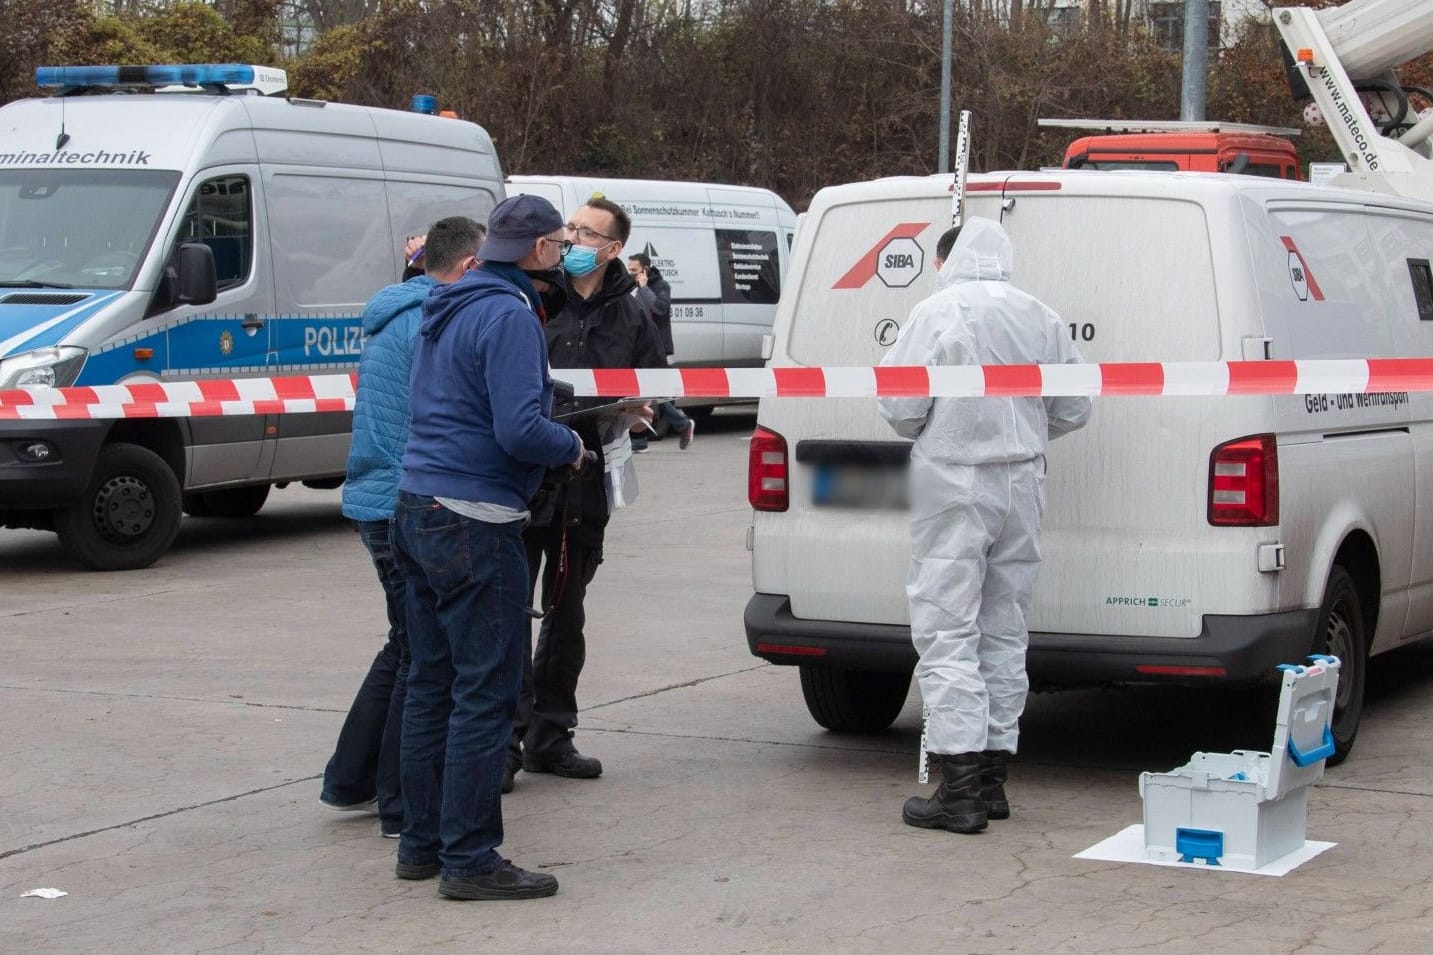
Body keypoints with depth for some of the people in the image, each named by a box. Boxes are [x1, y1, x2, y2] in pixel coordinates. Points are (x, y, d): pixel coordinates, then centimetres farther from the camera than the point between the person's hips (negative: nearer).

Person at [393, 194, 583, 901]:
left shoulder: (446, 309, 16)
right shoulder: (510, 315, -14)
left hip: (417, 510, 10)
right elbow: (519, 430, -22)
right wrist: (571, 447, -5)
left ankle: (422, 843, 20)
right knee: (485, 693, -5)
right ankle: (468, 860, -3)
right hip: (474, 524, -10)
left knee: (431, 684, 14)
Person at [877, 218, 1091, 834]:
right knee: (1004, 634, 14)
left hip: (954, 487, -6)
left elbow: (899, 405, -12)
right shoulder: (1042, 319, 6)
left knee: (948, 634, -4)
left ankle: (960, 788, -9)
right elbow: (1074, 408, 11)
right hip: (1021, 487, 6)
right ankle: (992, 779, 20)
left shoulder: (938, 313, -11)